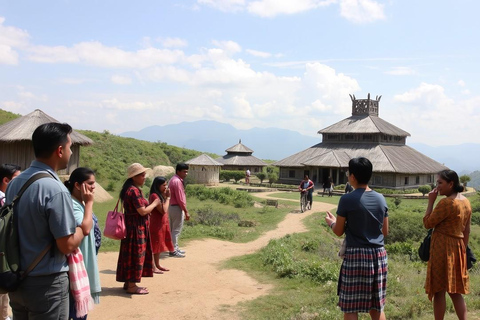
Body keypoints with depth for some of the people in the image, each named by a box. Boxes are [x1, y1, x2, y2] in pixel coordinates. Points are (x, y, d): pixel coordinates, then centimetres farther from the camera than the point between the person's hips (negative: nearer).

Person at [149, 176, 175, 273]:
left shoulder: (160, 195, 11)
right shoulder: (154, 196, -19)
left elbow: (165, 210, 11)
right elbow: (163, 210, -24)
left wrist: (165, 196, 3)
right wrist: (168, 197, -16)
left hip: (162, 224, 9)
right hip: (156, 225, -9)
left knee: (159, 246, 16)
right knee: (154, 246, -3)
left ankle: (157, 265, 25)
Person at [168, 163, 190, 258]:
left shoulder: (174, 179, 13)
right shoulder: (177, 181, -20)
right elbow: (180, 199, -22)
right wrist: (186, 211, -17)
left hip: (172, 206, 10)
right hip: (176, 208, -10)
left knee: (173, 229, 16)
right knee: (176, 230, -2)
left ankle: (175, 248, 26)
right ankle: (173, 251, 4)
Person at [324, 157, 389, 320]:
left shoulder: (347, 199, -11)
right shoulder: (381, 199, 4)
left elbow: (339, 231, -2)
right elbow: (385, 231, 12)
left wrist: (331, 222, 18)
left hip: (356, 256, -5)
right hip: (379, 255, 5)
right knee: (377, 306, 16)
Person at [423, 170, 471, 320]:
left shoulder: (446, 202, -18)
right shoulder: (466, 201, 8)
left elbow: (427, 223, -13)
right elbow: (467, 230, 13)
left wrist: (431, 201, -10)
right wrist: (463, 249, 19)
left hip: (443, 249, -8)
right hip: (457, 248, 8)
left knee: (439, 291, 3)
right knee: (455, 291, 16)